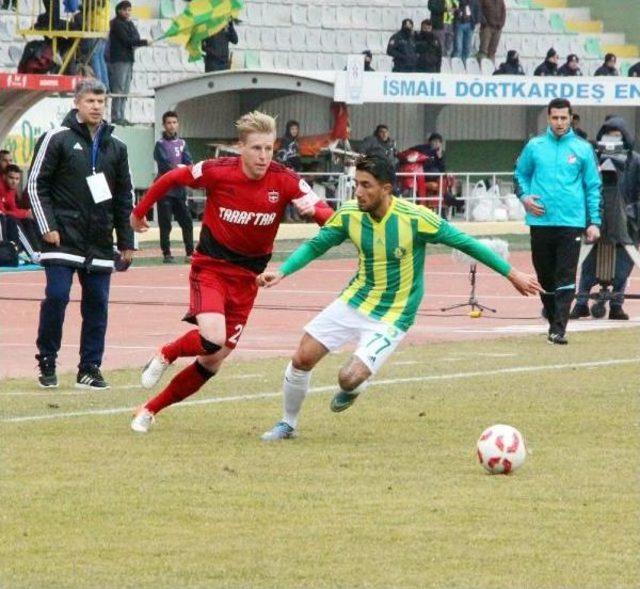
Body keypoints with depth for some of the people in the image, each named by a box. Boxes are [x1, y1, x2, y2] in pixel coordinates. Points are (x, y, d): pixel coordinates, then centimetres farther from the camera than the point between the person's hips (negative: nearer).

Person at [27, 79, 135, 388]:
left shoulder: (115, 147, 13)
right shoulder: (57, 139, -2)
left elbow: (124, 196, 18)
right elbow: (36, 185, -3)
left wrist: (126, 241, 14)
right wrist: (47, 227, -10)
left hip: (100, 242, 4)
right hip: (63, 237, -4)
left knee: (97, 303, 3)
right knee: (56, 297, -11)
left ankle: (90, 369, 10)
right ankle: (47, 363, 3)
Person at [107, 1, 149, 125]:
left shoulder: (128, 24, 20)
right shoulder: (117, 24, -7)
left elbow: (135, 38, 15)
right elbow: (126, 40, -14)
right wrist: (144, 42, -11)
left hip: (128, 59, 9)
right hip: (119, 60, -9)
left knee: (125, 91, 8)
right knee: (119, 89, -11)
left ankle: (121, 116, 10)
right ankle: (116, 116, -11)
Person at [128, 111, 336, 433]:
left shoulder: (285, 181, -12)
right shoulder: (217, 171, -16)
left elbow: (329, 217, -15)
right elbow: (171, 179, 0)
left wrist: (313, 208, -38)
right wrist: (139, 212, 10)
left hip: (246, 277, 3)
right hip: (210, 267, -3)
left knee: (213, 360, 3)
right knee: (213, 338, -27)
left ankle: (150, 410, 19)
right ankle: (166, 354, 7)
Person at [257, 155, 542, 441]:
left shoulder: (414, 219, -23)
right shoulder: (349, 214, -10)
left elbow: (465, 243, -13)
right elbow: (314, 246, 3)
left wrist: (511, 273, -10)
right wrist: (281, 272, -13)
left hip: (391, 318, -4)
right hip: (353, 302, 4)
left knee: (350, 379, -18)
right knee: (302, 358, -2)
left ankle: (350, 389, 22)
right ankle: (287, 424, 24)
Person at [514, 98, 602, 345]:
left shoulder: (583, 149, 3)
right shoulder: (534, 147, 7)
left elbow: (593, 186, 5)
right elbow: (520, 174, 17)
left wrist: (594, 222, -1)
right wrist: (524, 196, -3)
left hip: (571, 222, -2)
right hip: (541, 221, 2)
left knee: (565, 278, -9)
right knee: (545, 276, 10)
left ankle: (558, 329, -13)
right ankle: (554, 320, 27)